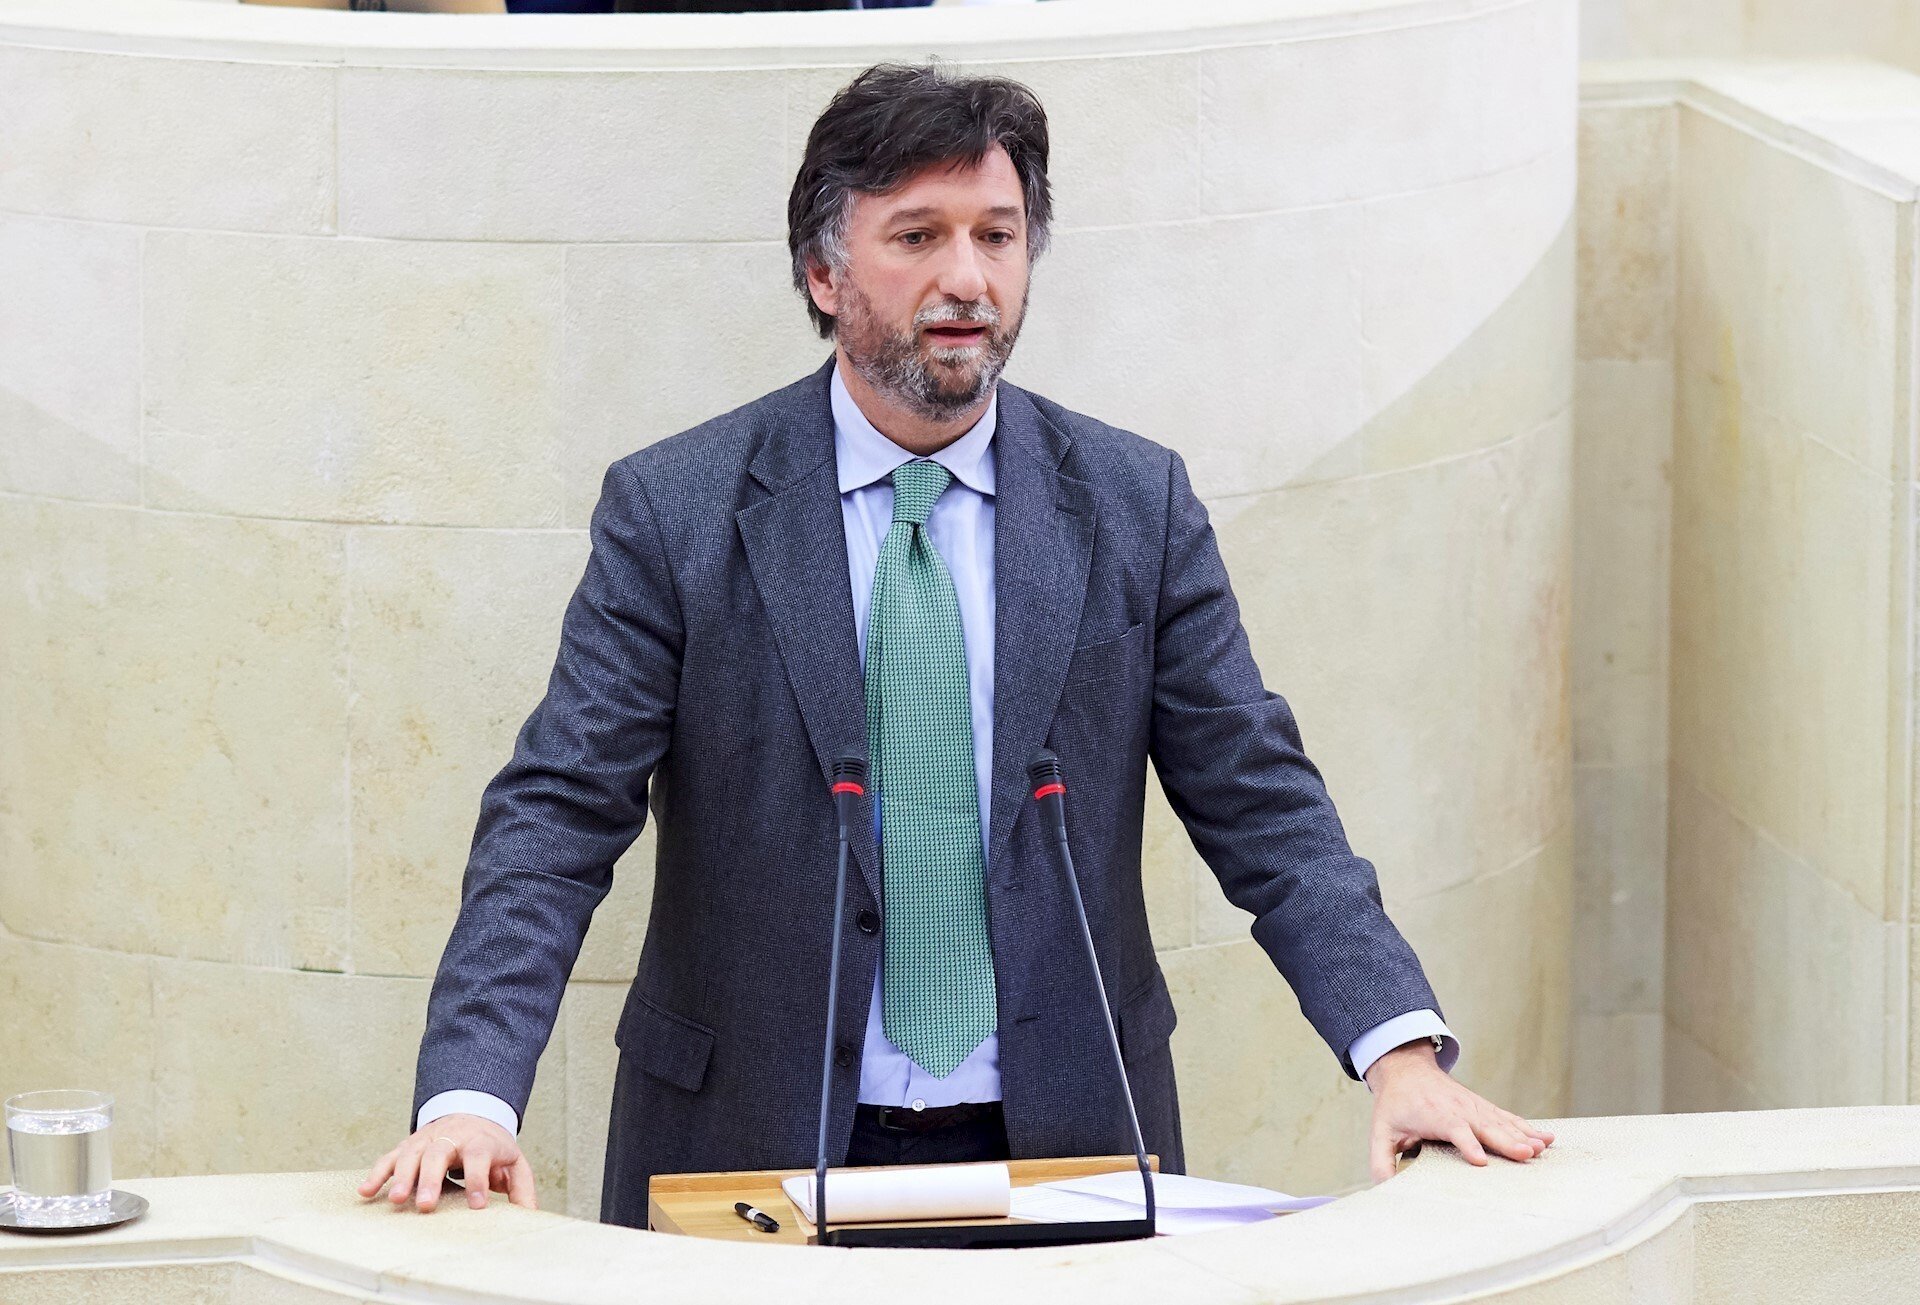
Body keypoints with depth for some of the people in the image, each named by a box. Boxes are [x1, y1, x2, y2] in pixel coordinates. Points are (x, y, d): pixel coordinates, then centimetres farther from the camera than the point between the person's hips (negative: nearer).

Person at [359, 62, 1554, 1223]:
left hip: (1066, 1146, 2)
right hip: (760, 1162, -1)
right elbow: (556, 821, -6)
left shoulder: (1135, 505, 5)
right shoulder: (677, 511, -1)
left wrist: (1401, 1051, -12)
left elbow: (1262, 805, 4)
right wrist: (471, 1098, -22)